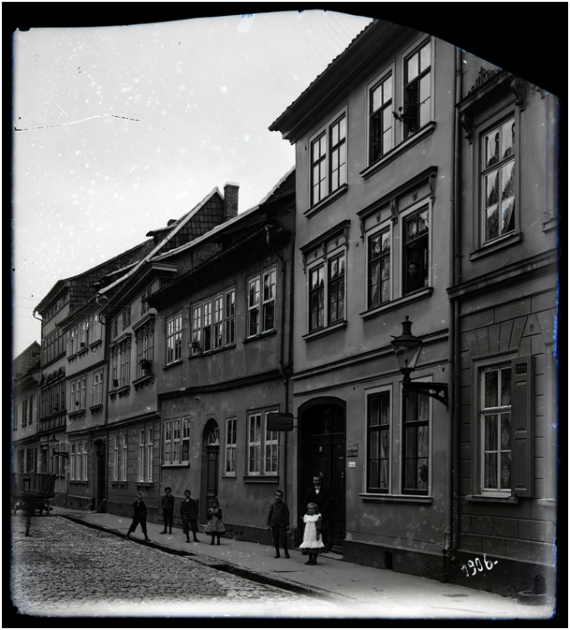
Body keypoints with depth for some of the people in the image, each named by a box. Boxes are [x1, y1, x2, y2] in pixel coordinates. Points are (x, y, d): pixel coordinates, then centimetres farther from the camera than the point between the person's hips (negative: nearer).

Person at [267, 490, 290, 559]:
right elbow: (270, 514, 10)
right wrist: (268, 524, 6)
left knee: (283, 538, -7)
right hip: (274, 524, 3)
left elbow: (287, 514, 2)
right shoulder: (273, 504, 6)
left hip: (282, 524, -2)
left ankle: (286, 552, 5)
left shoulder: (283, 504, 0)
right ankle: (277, 553, 15)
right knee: (275, 539, 5)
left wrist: (287, 524, -2)